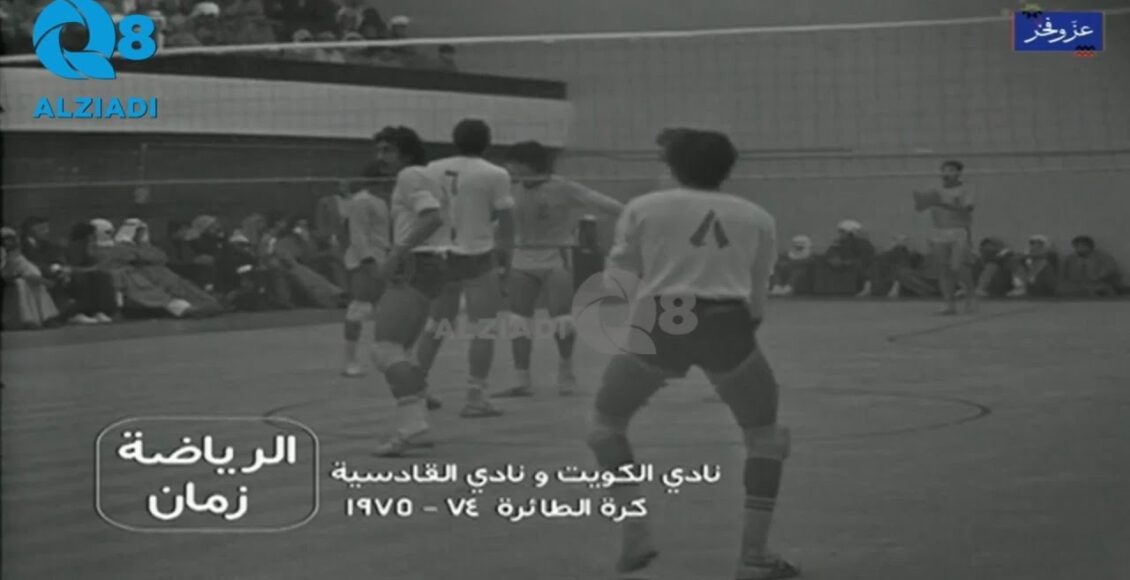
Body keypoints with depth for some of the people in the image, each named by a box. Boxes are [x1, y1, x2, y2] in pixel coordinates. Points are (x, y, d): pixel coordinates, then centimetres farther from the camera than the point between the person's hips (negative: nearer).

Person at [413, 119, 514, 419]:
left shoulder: (433, 170, 3)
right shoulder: (495, 175, -8)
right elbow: (505, 218, -6)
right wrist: (506, 250, 6)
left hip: (440, 255, 5)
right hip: (479, 258, -5)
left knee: (434, 326, 16)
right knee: (484, 329, 2)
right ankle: (476, 397, -1)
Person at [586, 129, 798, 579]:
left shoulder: (644, 208, 12)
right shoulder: (757, 217, 16)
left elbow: (617, 273, 18)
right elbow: (757, 296, 16)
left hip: (660, 325, -1)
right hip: (727, 327, 1)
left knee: (605, 423, 21)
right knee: (765, 436, 19)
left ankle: (635, 537, 9)